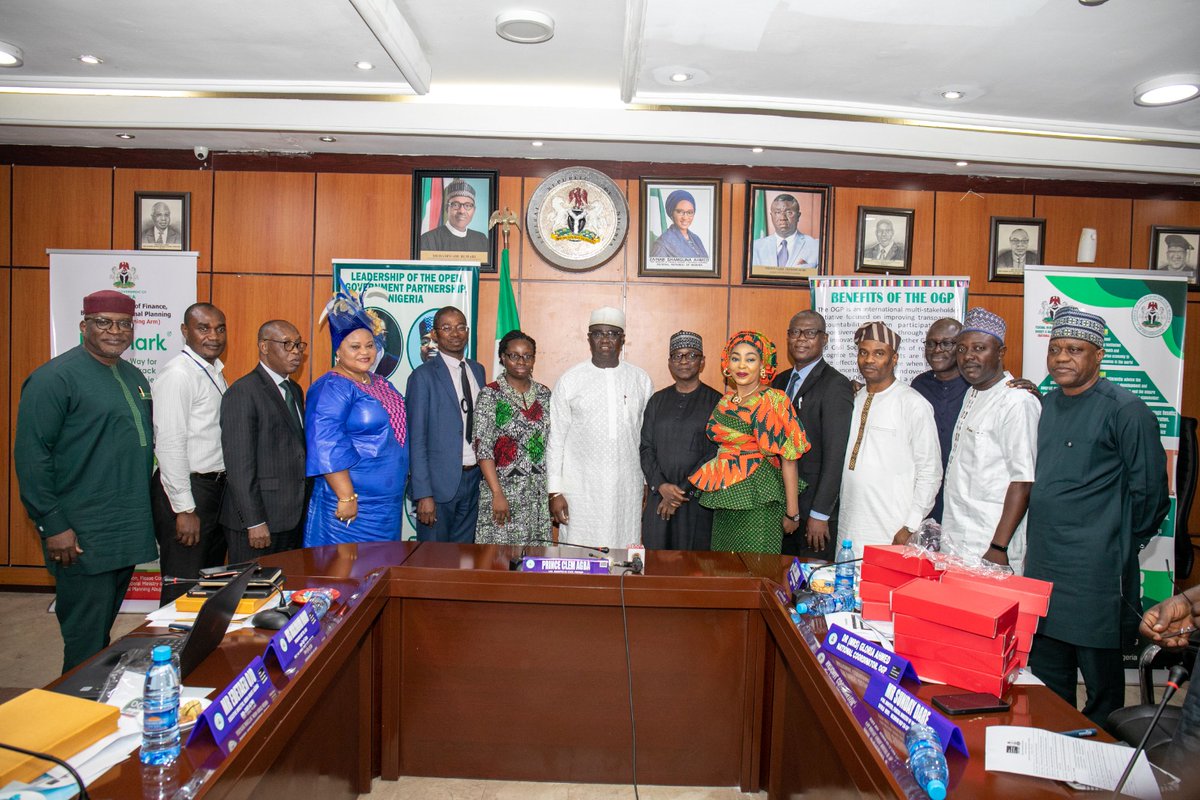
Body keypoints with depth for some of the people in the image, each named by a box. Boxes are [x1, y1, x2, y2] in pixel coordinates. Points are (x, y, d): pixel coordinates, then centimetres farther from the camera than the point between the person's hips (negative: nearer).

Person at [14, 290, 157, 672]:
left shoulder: (134, 377, 12)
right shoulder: (55, 377, -11)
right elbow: (30, 456, -14)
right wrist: (52, 526, -16)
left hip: (129, 534, 7)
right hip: (82, 541, -7)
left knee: (104, 631, 19)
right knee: (86, 644, 2)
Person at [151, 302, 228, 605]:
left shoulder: (215, 372, 13)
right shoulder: (178, 373, -15)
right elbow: (169, 444, -20)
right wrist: (184, 509, -21)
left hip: (216, 486, 9)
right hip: (187, 490, -9)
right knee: (183, 591, -1)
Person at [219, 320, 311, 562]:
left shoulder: (295, 390, 16)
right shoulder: (242, 393, -11)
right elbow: (239, 465, -15)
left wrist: (306, 505, 12)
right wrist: (254, 523, -17)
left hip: (295, 517, 8)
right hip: (259, 518, -7)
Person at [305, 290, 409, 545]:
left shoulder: (381, 384, 12)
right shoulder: (331, 388, -13)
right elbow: (328, 448, -21)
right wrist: (346, 497, -24)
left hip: (389, 503, 8)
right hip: (354, 504, -8)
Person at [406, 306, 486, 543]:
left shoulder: (477, 370, 10)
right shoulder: (423, 376, -8)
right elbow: (416, 439, -11)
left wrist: (485, 475, 9)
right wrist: (423, 494, -15)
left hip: (473, 478, 6)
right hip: (440, 482, -5)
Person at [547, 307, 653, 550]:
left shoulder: (641, 380, 6)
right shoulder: (569, 380, 1)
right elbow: (555, 438, 1)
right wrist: (555, 491, -2)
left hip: (627, 489, 2)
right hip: (580, 489, -1)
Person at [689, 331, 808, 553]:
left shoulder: (774, 401, -9)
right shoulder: (725, 402, 10)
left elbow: (788, 458, -11)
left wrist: (792, 514, -13)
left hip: (758, 501, -6)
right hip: (725, 501, 6)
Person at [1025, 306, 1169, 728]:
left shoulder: (1125, 409, -11)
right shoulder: (1048, 404, 11)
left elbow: (1149, 492, -8)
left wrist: (1120, 545, 0)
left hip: (1096, 574, -7)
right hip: (1041, 566, 7)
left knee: (1101, 684, 7)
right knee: (1046, 678, 18)